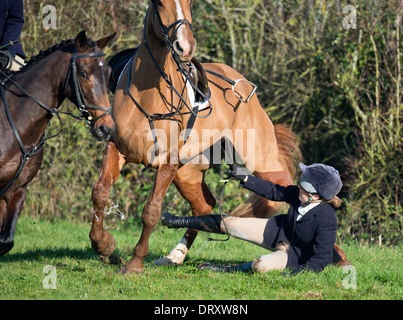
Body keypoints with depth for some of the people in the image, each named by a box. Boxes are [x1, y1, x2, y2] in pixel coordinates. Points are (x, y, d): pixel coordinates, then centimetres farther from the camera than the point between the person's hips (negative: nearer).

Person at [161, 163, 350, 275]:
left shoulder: (326, 221, -36)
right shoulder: (299, 194, -18)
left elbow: (320, 261, -33)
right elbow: (275, 192, 0)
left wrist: (292, 273, -40)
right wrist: (245, 179, -4)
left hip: (296, 254, -7)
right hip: (280, 230, 7)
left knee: (262, 266, -37)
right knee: (228, 223, 2)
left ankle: (225, 271, -8)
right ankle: (179, 222, 19)